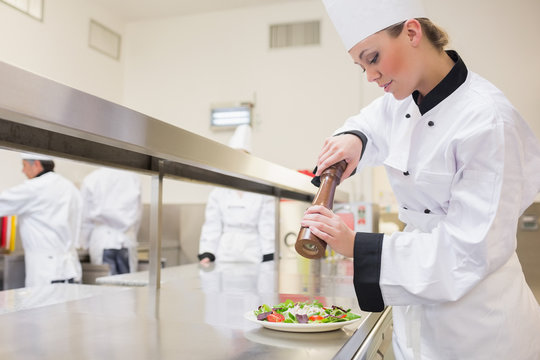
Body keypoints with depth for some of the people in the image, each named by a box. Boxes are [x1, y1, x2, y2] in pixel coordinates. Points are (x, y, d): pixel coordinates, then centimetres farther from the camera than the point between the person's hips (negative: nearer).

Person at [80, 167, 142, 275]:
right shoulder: (134, 178, 2)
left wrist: (88, 244, 14)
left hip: (101, 242, -1)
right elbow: (137, 214, 8)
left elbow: (86, 218, 4)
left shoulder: (91, 179, 0)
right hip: (127, 241, 1)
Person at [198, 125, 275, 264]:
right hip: (224, 258, 1)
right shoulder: (217, 194, 8)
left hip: (253, 258, -1)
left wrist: (269, 261, -3)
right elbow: (211, 226, 6)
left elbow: (267, 228, 2)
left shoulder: (263, 194, 3)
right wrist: (207, 255, -4)